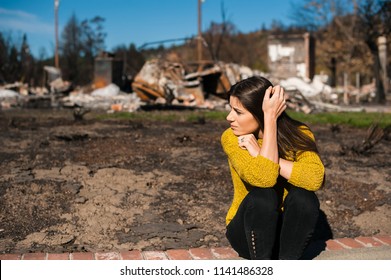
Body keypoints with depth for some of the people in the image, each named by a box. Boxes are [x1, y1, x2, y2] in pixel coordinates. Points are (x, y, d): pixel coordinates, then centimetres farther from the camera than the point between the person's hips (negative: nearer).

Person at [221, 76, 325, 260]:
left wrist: (259, 153, -31)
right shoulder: (231, 138, -17)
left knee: (303, 195, -29)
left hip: (286, 229, 1)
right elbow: (264, 177, -34)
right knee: (262, 196, -31)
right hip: (248, 230, -1)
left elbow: (315, 178, -33)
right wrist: (270, 119, -33)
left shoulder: (298, 134, -13)